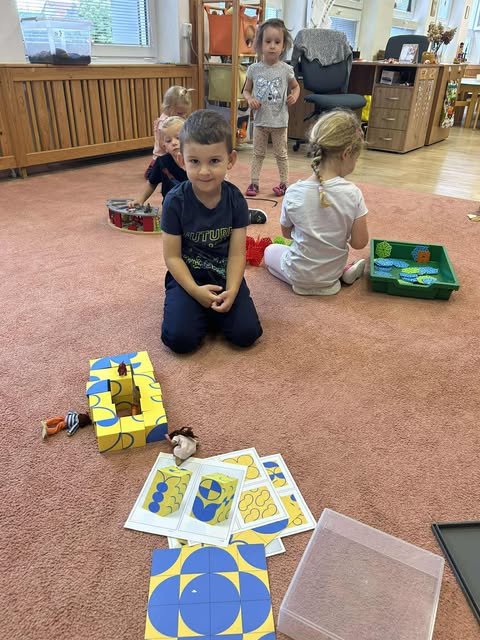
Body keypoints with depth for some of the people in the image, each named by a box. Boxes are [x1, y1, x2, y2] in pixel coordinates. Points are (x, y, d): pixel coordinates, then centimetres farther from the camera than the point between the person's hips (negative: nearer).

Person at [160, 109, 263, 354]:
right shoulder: (175, 201, -13)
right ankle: (201, 311, 11)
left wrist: (231, 291, -22)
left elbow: (236, 254, -8)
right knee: (180, 339, -21)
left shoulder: (235, 199, -8)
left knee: (246, 334, -16)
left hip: (224, 275, 2)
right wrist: (195, 290, -21)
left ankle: (212, 309, 13)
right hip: (187, 276, -1)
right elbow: (172, 256, -10)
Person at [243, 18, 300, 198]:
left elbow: (296, 87, 12)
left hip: (279, 120, -1)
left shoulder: (286, 69, -4)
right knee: (258, 153, 11)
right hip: (260, 119, 1)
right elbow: (246, 90, 9)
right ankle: (254, 183, 19)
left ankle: (284, 183, 21)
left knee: (281, 154, 10)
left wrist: (294, 96, -10)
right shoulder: (254, 69, -2)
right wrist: (250, 99, -12)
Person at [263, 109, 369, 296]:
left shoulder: (294, 193, -17)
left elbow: (287, 232, -1)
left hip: (299, 275, -3)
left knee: (269, 251, 28)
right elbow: (359, 242, -13)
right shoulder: (352, 193, -18)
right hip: (333, 270, 3)